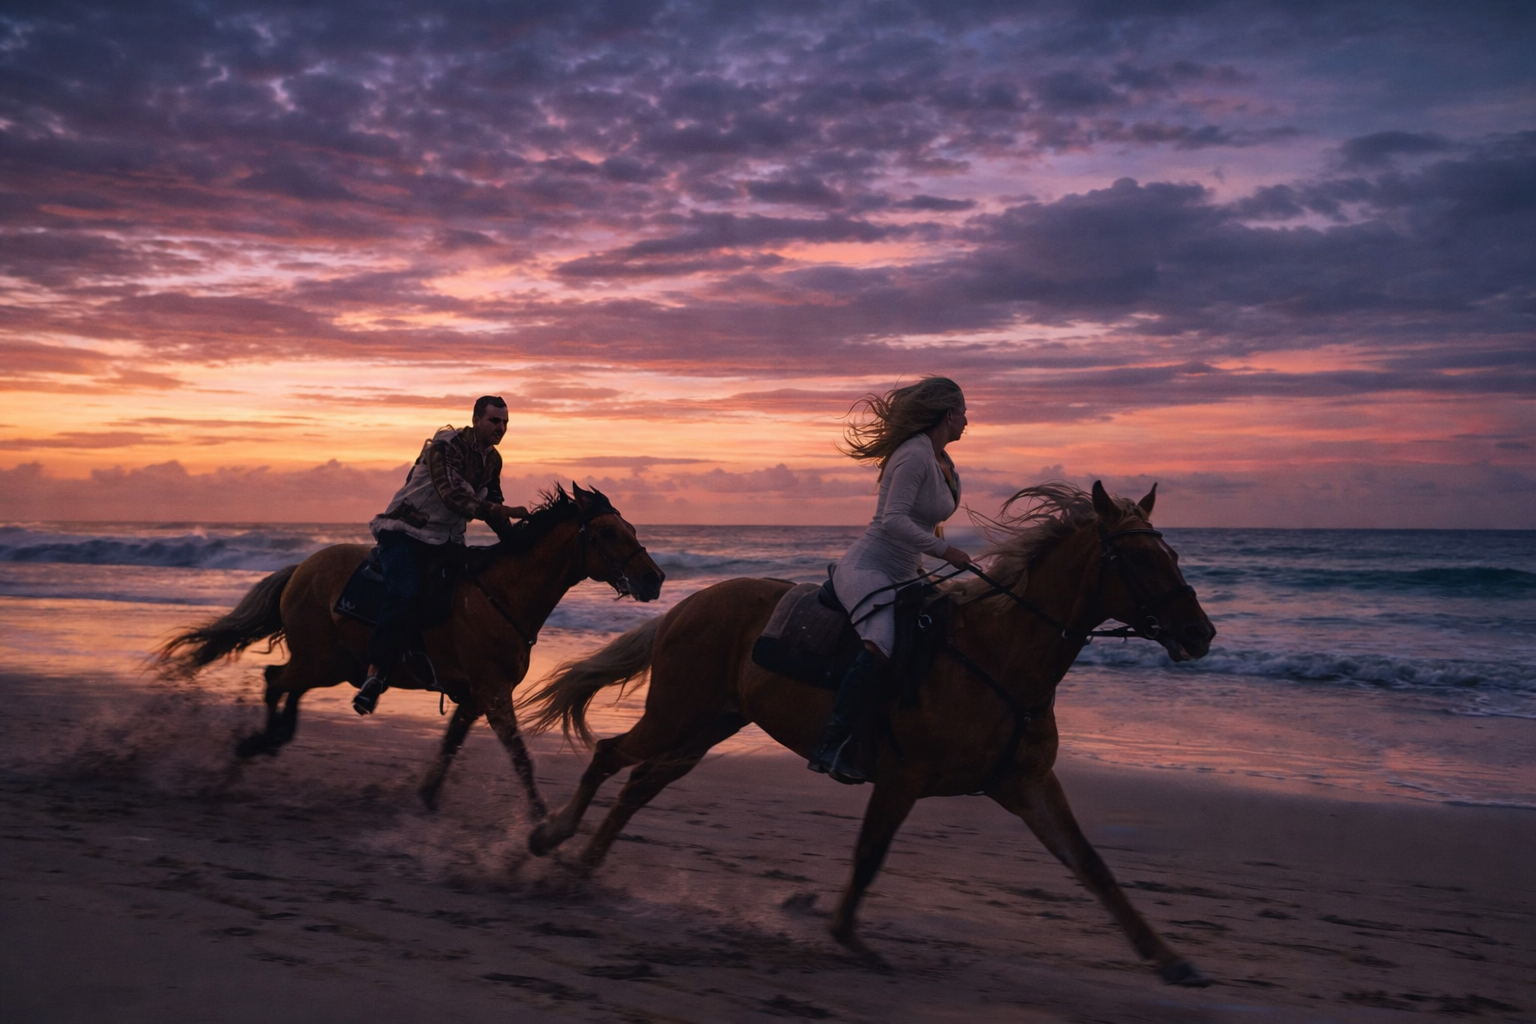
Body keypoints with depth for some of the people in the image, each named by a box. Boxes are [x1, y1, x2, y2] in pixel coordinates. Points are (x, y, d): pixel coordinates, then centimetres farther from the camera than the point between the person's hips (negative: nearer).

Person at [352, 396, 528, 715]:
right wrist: (503, 511, -34)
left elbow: (492, 507, 19)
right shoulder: (445, 446, -16)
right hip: (405, 532, -8)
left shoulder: (492, 460, 8)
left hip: (446, 540, 8)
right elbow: (453, 495, -28)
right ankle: (375, 675, -24)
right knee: (406, 596, -28)